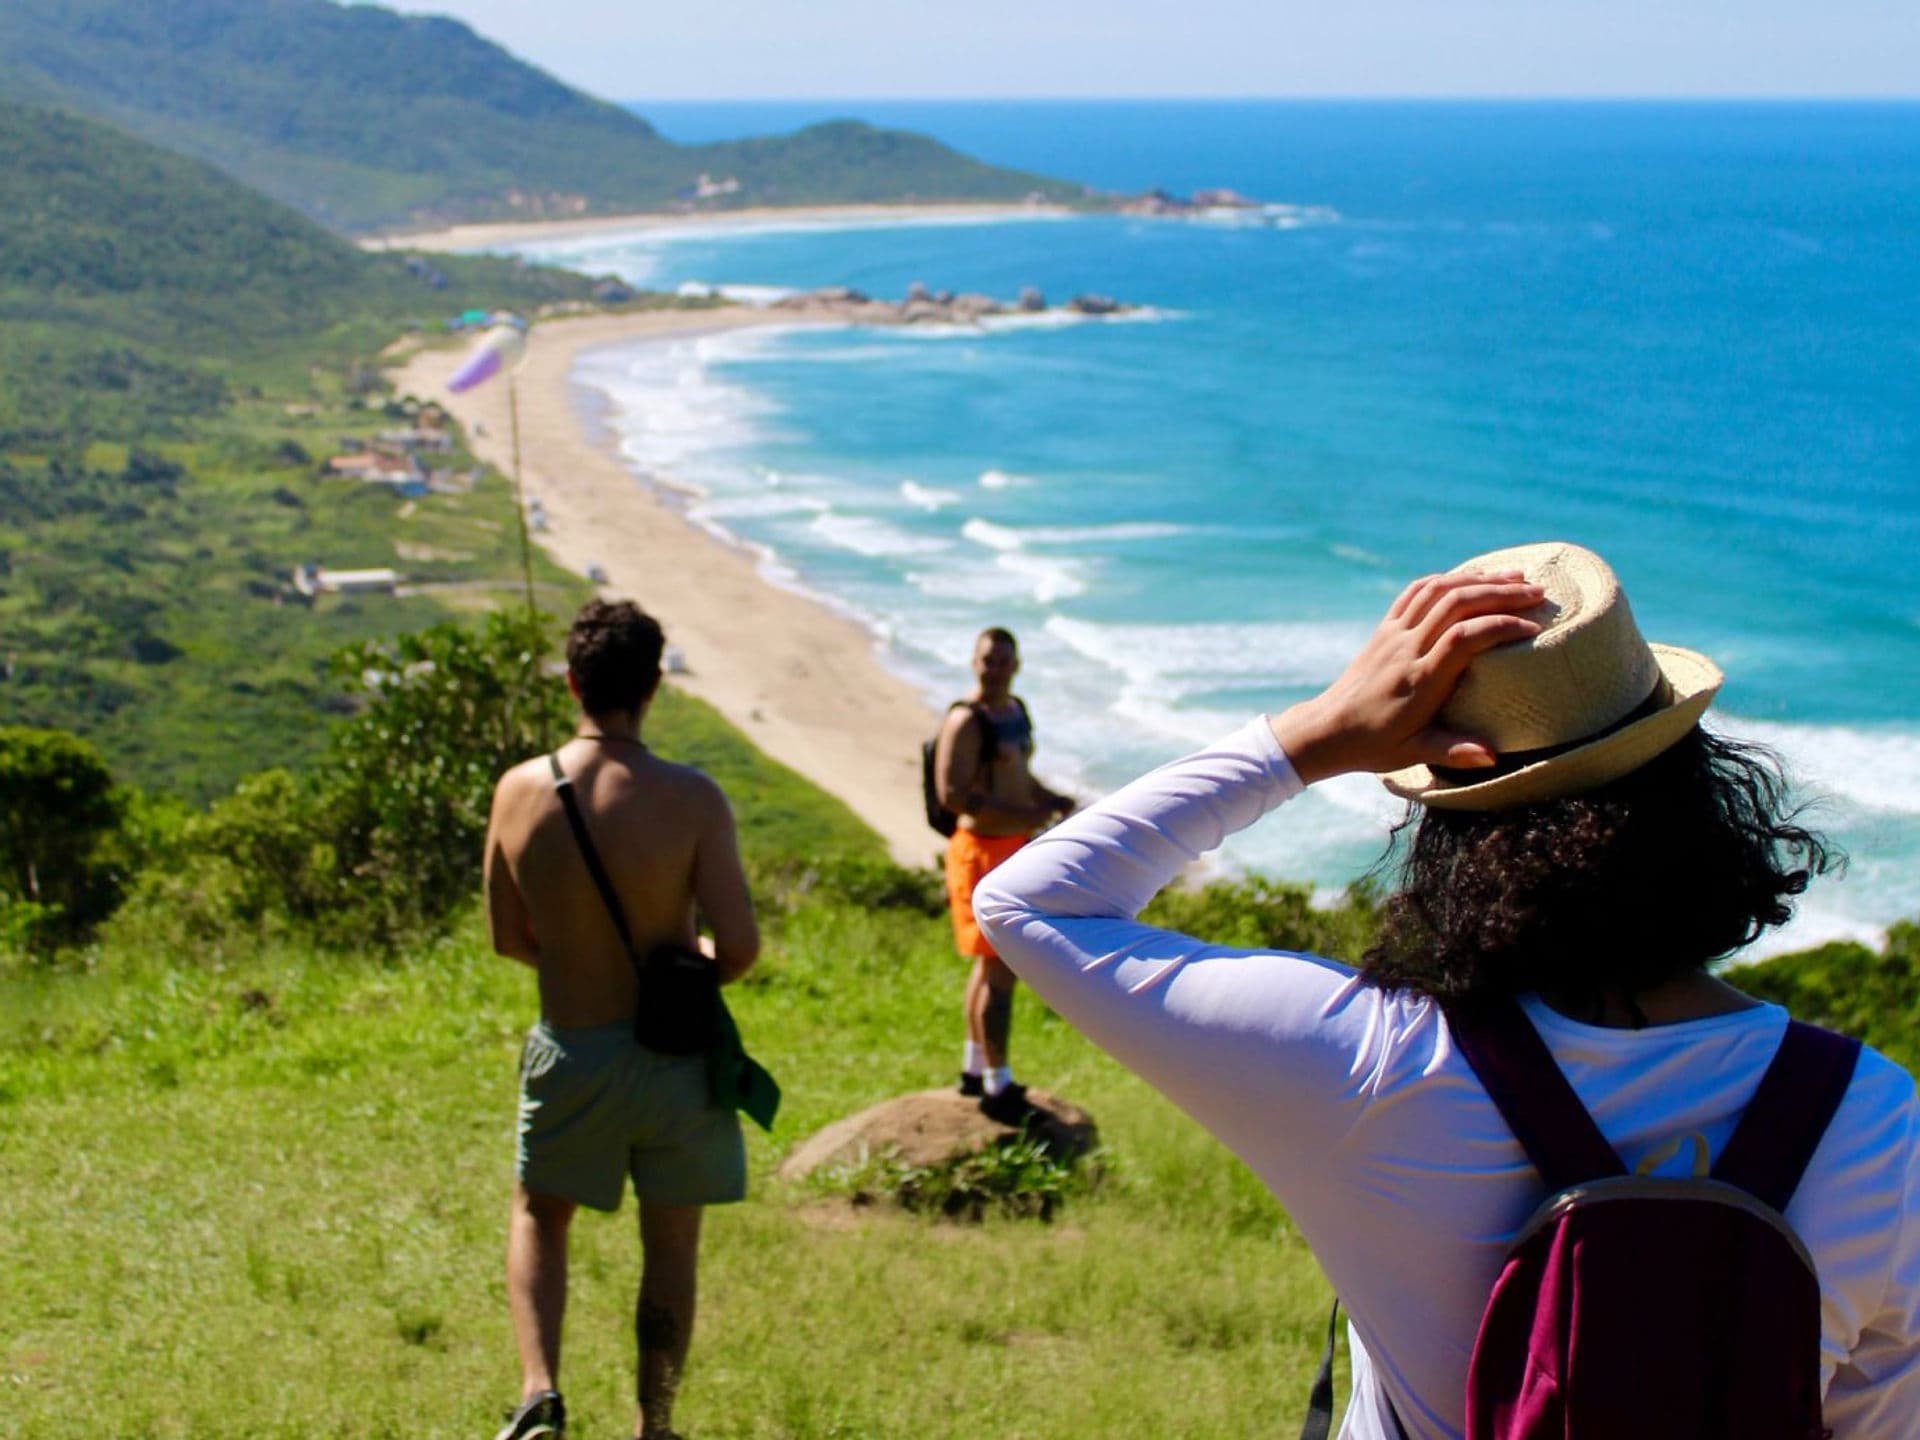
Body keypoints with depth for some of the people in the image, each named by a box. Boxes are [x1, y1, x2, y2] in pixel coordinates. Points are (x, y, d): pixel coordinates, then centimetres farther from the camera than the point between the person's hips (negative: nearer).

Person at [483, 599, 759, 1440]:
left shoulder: (521, 790, -8)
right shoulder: (688, 799, -17)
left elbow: (507, 937, 3)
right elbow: (740, 946, -18)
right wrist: (695, 966, 5)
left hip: (570, 1054, 2)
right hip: (674, 1055, -2)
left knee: (538, 1218, 25)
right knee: (669, 1248, 16)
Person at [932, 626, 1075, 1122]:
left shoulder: (1015, 710, 11)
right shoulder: (965, 721, -17)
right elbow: (951, 793, -24)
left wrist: (1050, 798, 5)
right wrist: (1023, 813, -26)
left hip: (1015, 848, 10)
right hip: (985, 852, -10)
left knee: (991, 964, 18)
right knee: (1001, 969, -7)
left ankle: (974, 1068, 30)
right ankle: (998, 1086, 0)